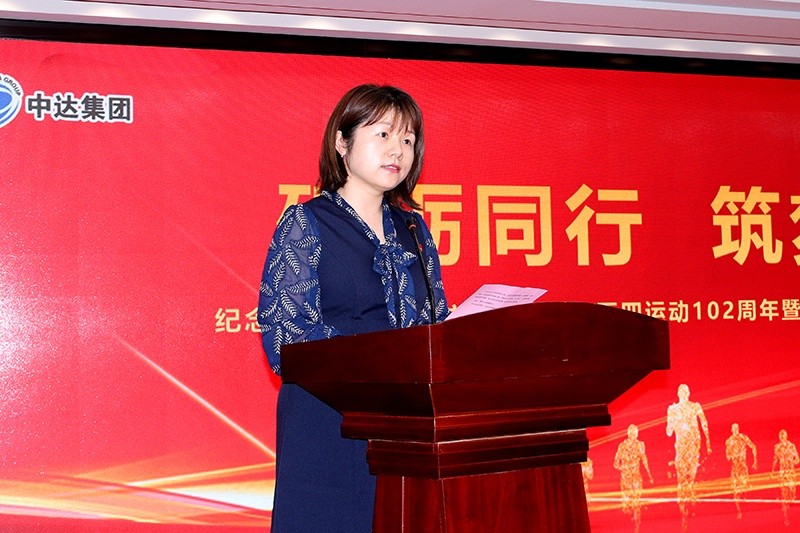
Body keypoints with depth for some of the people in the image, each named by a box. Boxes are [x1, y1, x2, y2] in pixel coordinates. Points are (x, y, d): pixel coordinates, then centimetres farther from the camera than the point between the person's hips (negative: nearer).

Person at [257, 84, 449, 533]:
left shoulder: (413, 229, 16)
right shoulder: (306, 224, -1)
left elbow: (437, 324, 18)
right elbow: (286, 337, -10)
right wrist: (382, 364, -21)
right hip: (330, 425, -5)